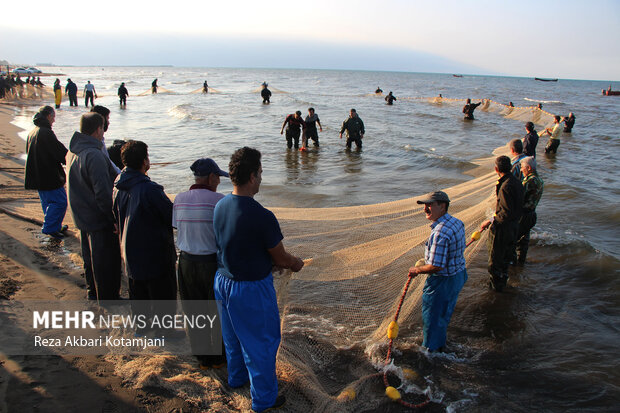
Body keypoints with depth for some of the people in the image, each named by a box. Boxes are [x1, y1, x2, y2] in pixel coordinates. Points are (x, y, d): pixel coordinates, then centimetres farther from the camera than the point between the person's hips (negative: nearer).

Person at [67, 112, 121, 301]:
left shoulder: (73, 152, 5)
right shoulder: (94, 156, -25)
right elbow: (103, 193, -27)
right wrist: (115, 218, -19)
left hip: (82, 216, 10)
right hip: (100, 220, -9)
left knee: (90, 257, 23)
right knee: (106, 261, 5)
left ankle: (93, 292, 39)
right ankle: (108, 298, 17)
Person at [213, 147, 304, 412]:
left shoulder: (220, 206, -6)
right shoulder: (262, 217, -29)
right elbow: (280, 258, -16)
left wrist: (269, 260, 13)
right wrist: (295, 263, 6)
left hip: (223, 281, 7)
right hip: (252, 289, -7)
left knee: (233, 335, 28)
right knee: (260, 342, 13)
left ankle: (237, 376, 52)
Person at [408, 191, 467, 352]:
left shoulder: (440, 233, -32)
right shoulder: (457, 222, -1)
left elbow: (437, 266, -31)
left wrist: (417, 270, -13)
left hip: (442, 281, -9)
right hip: (459, 274, 10)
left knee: (432, 316, 12)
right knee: (444, 313, 27)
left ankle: (431, 349, 31)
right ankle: (440, 344, 47)